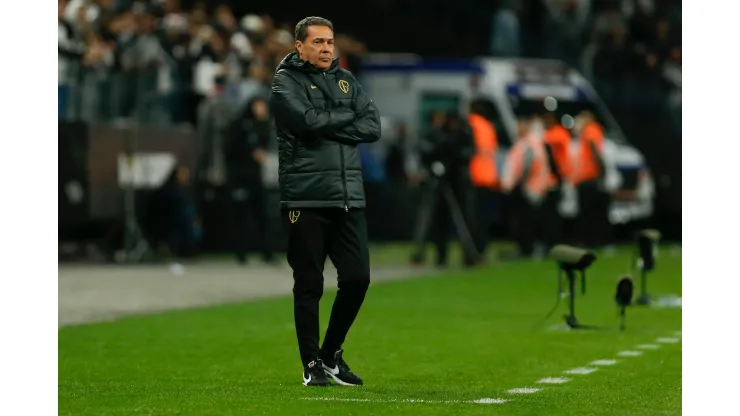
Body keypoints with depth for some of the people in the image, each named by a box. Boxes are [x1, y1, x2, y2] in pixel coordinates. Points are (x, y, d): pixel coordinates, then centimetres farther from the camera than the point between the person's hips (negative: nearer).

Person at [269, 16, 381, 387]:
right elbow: (310, 121, -16)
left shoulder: (346, 80, 16)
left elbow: (373, 127, 4)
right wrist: (347, 117, -1)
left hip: (349, 198, 5)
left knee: (357, 278, 1)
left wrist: (329, 127, -8)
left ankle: (331, 354, 19)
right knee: (309, 285, 0)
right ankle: (312, 366, 10)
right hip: (306, 199, -5)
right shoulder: (286, 82, 0)